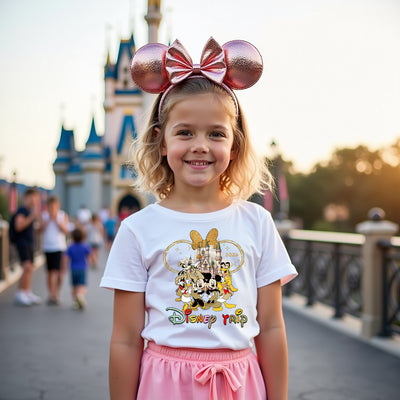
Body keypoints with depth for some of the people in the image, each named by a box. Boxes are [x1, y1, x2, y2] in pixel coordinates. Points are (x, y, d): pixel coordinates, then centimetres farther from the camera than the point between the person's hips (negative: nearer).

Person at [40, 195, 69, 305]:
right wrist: (48, 219, -12)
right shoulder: (44, 215, 6)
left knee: (59, 271, -5)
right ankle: (51, 294, 12)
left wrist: (56, 220, -14)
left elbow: (65, 231, -6)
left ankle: (57, 294, 7)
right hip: (48, 247, 1)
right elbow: (41, 228, -4)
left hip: (59, 247, -1)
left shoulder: (63, 215, 3)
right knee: (50, 271, 3)